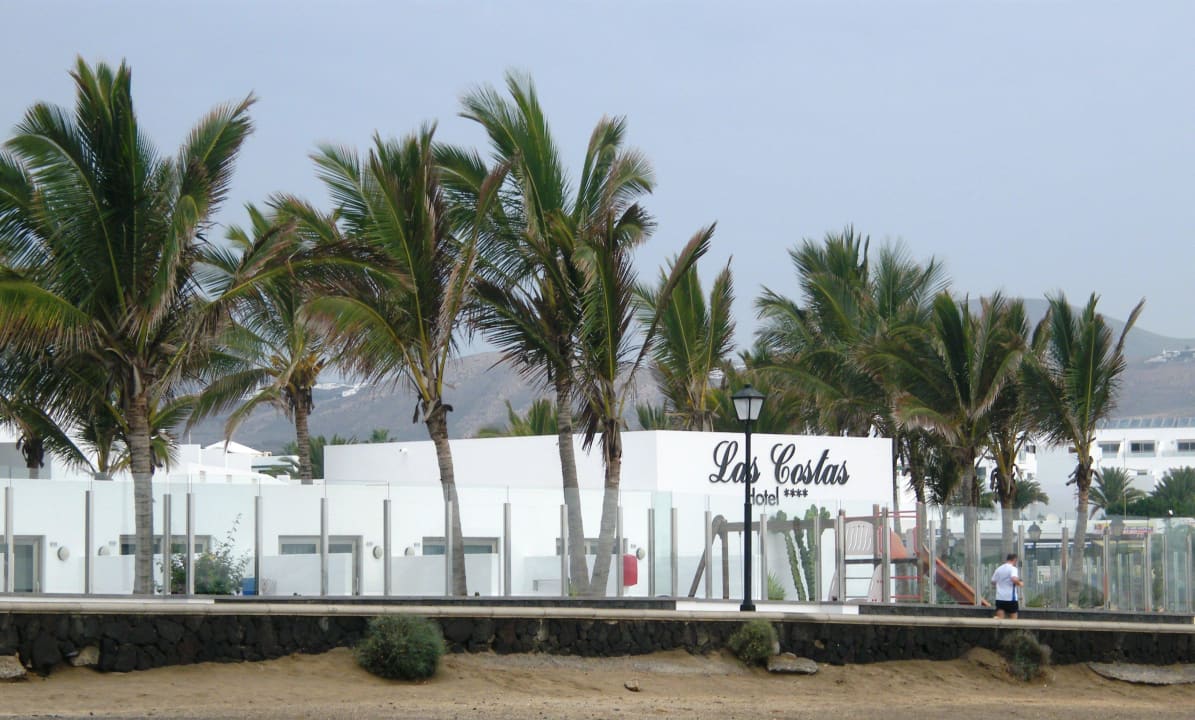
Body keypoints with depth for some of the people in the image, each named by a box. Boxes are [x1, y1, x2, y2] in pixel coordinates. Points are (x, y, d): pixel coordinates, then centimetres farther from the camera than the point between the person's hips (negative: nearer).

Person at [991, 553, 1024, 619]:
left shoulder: (999, 569, 11)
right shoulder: (1012, 568, -9)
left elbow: (993, 582, 17)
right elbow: (1014, 579, -27)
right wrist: (1020, 584, -8)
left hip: (999, 597, 5)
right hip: (1010, 598, -5)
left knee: (999, 619, -1)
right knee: (1013, 618, 7)